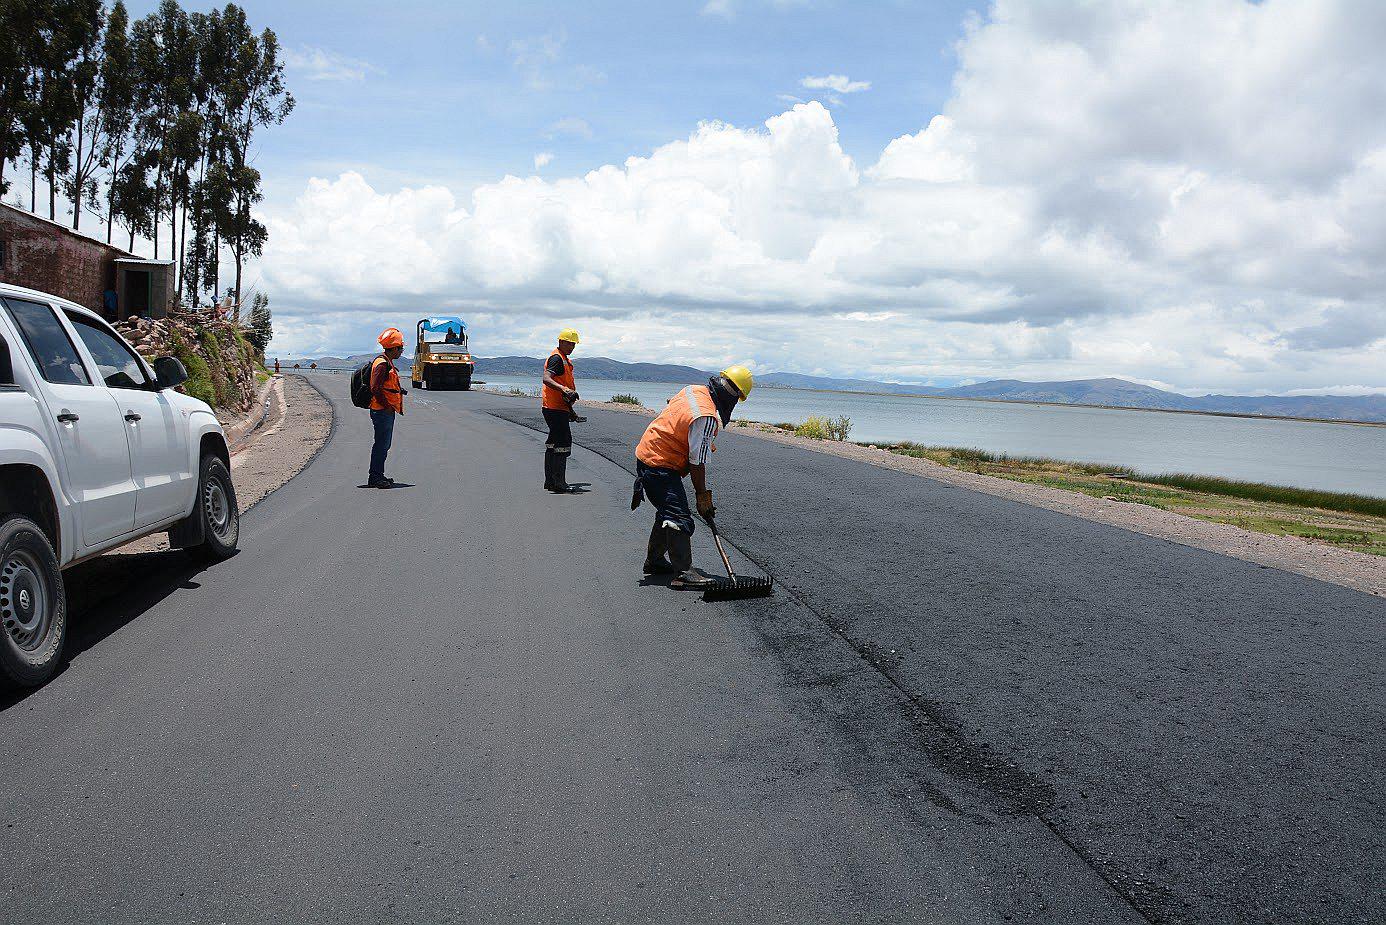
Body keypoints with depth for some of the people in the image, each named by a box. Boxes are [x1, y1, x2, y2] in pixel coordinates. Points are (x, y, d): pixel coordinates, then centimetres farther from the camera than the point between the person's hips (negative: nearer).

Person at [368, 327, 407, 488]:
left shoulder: (388, 363, 16)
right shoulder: (382, 364, -17)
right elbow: (375, 389, -23)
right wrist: (387, 406, -18)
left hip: (387, 411, 11)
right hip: (382, 411, -11)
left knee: (384, 444, 15)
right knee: (382, 444, -6)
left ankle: (377, 475, 22)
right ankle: (375, 477, -1)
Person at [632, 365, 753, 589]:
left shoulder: (694, 390, 3)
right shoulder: (706, 417, -24)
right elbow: (697, 463, -20)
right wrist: (703, 497, -10)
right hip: (660, 467, -10)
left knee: (669, 511, 21)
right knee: (680, 518, -12)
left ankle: (654, 561, 32)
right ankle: (683, 572, -14)